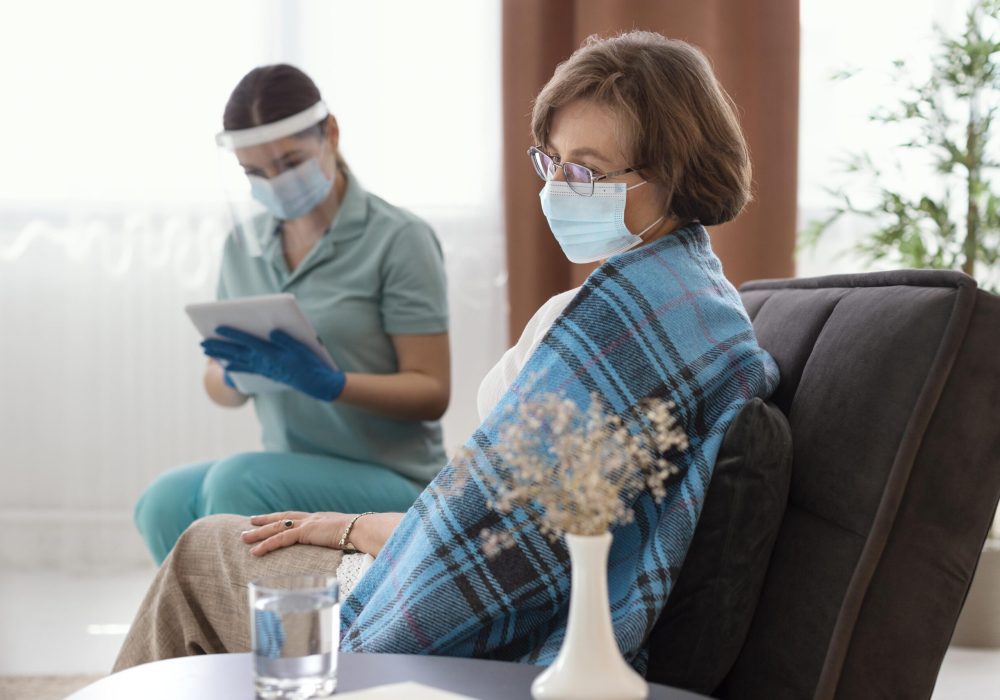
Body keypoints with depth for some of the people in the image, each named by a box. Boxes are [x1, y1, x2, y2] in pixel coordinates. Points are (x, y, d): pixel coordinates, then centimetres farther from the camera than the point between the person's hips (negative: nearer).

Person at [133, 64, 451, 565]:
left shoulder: (398, 239, -8)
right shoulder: (245, 243, 9)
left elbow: (432, 392, -10)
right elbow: (220, 387, 12)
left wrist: (327, 382, -26)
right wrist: (235, 375, -13)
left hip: (390, 482, -5)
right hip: (291, 473, 5)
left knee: (237, 482, -32)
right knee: (166, 503, -26)